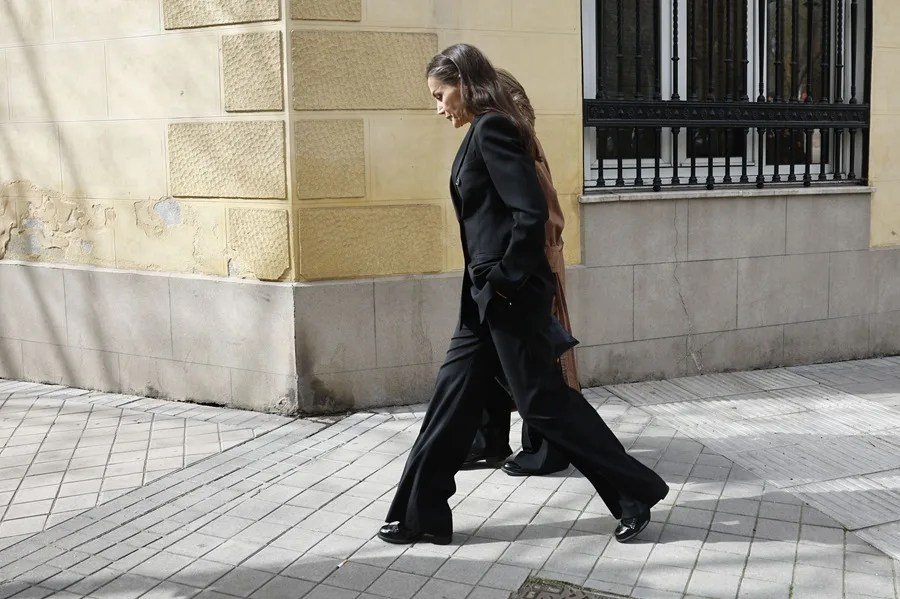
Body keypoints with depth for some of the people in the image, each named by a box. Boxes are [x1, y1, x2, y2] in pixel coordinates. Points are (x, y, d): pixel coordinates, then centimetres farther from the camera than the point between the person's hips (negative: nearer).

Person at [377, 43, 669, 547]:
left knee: (543, 399, -1)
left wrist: (508, 278, -16)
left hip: (511, 296, -10)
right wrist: (491, 283, 17)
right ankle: (421, 515, 18)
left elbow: (531, 212, -23)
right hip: (489, 296, 10)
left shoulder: (491, 128, -14)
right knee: (454, 395, 10)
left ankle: (636, 492, 14)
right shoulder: (485, 132, 15)